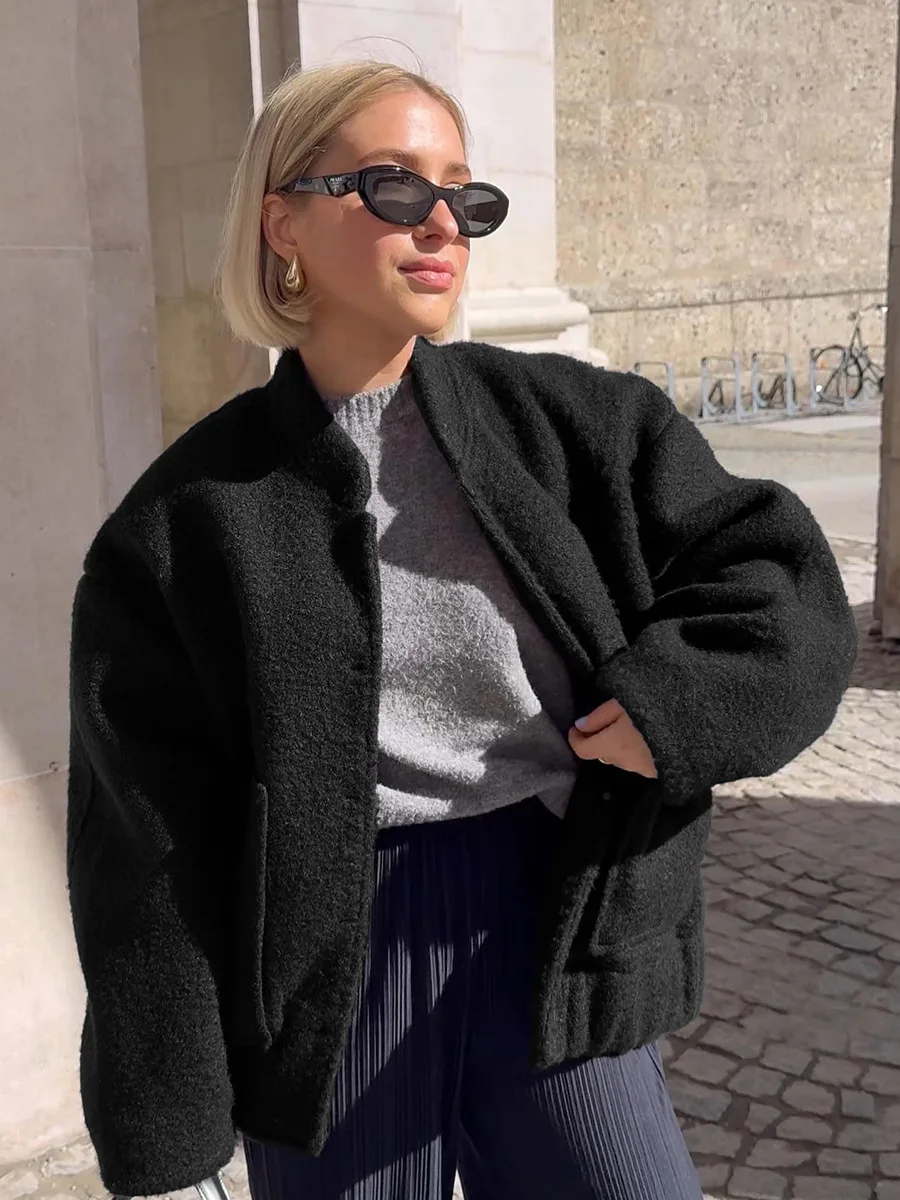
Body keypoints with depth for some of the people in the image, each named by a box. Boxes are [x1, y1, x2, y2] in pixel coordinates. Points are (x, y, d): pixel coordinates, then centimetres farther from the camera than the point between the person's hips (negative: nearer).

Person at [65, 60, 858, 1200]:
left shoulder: (571, 419, 1)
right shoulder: (185, 518, -4)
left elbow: (780, 570, 5)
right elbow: (147, 829, -3)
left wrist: (674, 698, -14)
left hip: (551, 920, 2)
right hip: (325, 960, -1)